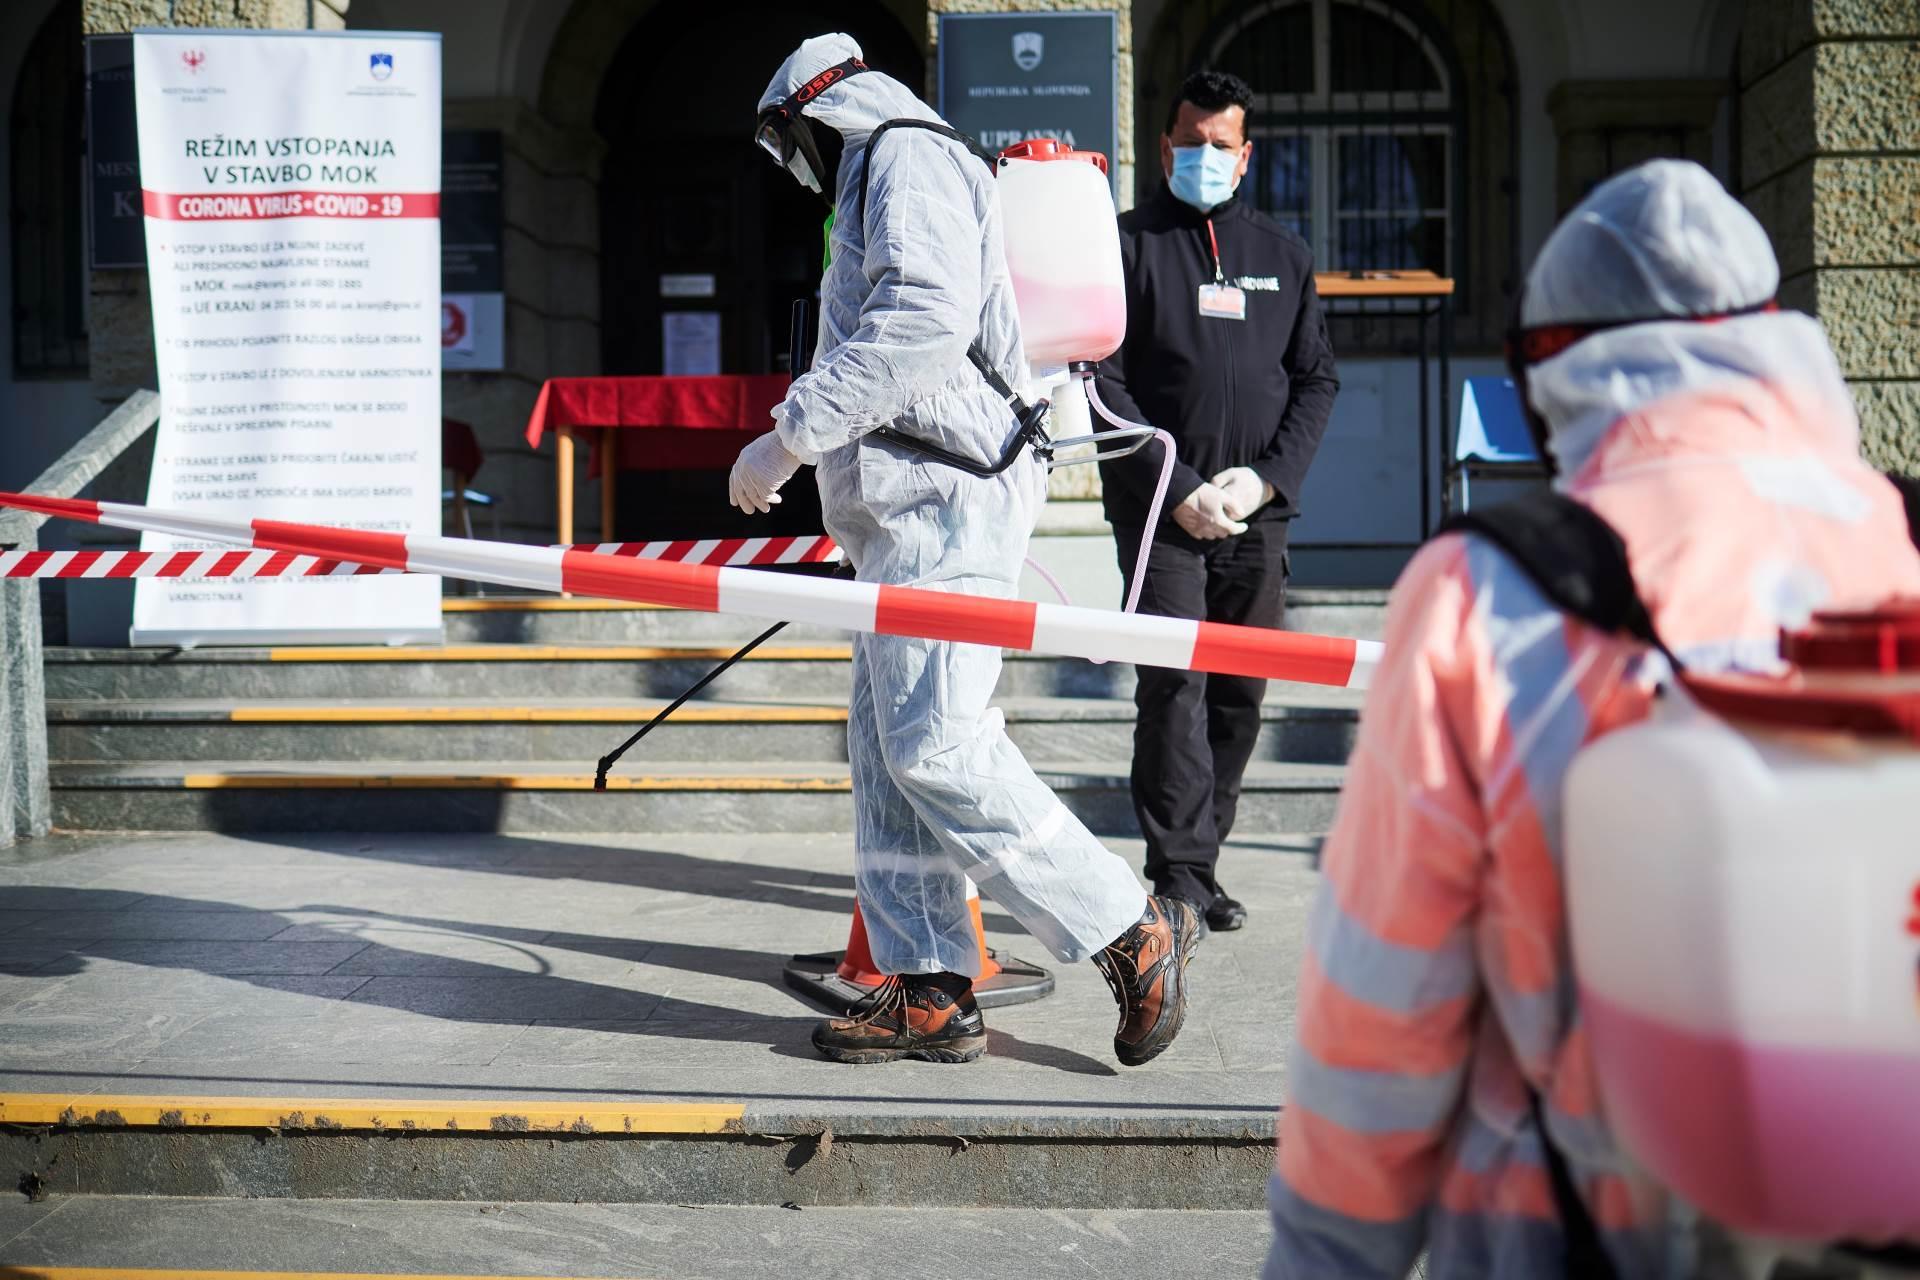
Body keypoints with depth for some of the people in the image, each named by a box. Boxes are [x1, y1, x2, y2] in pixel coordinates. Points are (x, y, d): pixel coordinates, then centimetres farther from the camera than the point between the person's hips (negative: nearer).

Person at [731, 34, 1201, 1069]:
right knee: (886, 751, 7)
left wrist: (790, 435, -22)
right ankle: (930, 992, 9)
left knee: (936, 749, -15)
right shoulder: (883, 179, 28)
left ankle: (1135, 935, -7)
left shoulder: (909, 160, -5)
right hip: (909, 516, 11)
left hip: (942, 513, -11)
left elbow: (924, 318, -22)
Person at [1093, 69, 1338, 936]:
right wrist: (1179, 490, -11)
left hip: (1258, 516, 4)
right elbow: (1105, 384, -3)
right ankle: (1180, 873, -6)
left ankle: (1196, 858, 17)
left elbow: (1317, 381, 13)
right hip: (1160, 512, -4)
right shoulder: (1129, 244, 3)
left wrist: (1266, 478, -4)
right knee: (1174, 689, -10)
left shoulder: (1284, 255, 15)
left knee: (1241, 697, 6)